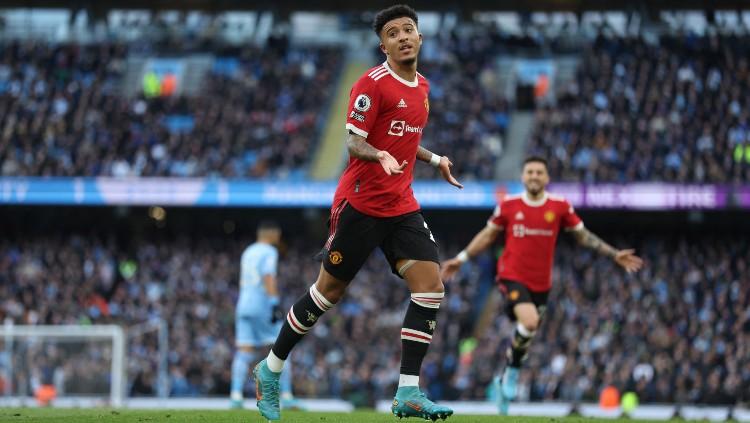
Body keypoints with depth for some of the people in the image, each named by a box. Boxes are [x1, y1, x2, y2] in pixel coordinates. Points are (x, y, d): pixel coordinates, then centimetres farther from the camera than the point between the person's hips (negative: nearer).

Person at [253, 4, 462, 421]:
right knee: (329, 290, 1)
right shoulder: (373, 83, -11)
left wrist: (434, 160, 26)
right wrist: (380, 155, -34)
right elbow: (352, 141, -16)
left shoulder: (421, 86, 13)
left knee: (430, 285, -9)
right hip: (361, 203, -7)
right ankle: (270, 370, 19)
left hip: (402, 206, 7)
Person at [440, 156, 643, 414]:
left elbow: (583, 235, 9)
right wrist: (461, 259, 11)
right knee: (529, 321, -28)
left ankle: (505, 381, 32)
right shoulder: (509, 206, -2)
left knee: (526, 335, 10)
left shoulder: (560, 207, -1)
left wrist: (615, 255, 4)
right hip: (512, 276, -3)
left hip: (541, 283, 3)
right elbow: (488, 235, 12)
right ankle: (513, 371, -5)